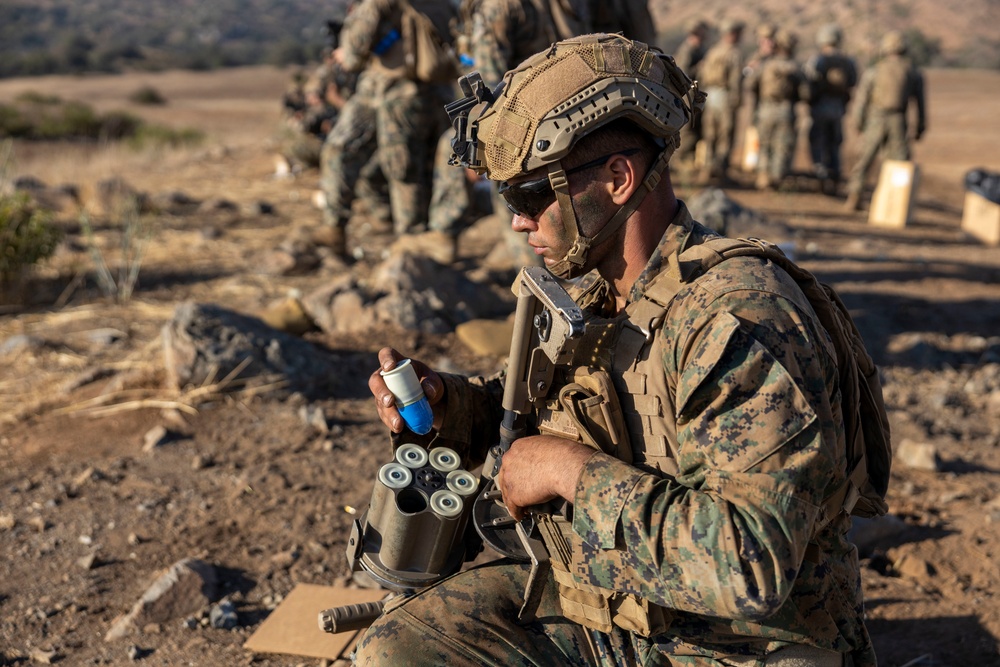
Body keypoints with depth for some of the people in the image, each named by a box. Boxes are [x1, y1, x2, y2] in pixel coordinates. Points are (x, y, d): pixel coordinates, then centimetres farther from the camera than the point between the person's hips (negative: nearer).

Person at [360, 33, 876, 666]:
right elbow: (530, 401, 19)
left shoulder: (740, 323, -26)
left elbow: (754, 567, -33)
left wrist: (576, 472, -26)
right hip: (595, 604, 6)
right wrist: (444, 400, -2)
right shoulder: (592, 295, 1)